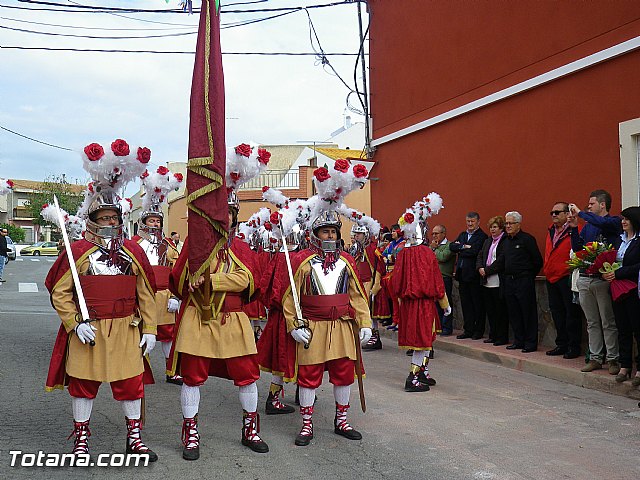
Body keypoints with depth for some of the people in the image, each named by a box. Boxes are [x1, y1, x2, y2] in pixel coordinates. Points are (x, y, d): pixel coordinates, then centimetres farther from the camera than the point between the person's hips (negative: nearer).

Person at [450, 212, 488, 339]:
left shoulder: (482, 236, -8)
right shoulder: (462, 235, 16)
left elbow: (474, 251, -20)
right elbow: (452, 247, 3)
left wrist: (460, 250, -6)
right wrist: (464, 246, -13)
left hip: (474, 275, -7)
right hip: (462, 274, 7)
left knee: (478, 304, 2)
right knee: (465, 303, 11)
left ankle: (479, 331, 10)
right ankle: (468, 330, 19)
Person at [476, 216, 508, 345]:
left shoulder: (505, 241, -9)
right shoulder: (488, 241, 18)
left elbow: (501, 260, -16)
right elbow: (480, 256, 17)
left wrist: (487, 271, -14)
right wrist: (480, 268, -2)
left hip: (499, 282, -8)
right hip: (487, 282, 8)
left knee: (500, 311, 0)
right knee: (490, 310, 12)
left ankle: (502, 337, 8)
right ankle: (493, 335, 22)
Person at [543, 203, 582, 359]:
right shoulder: (551, 231, 15)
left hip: (566, 279, -8)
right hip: (551, 279, 8)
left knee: (571, 312, 0)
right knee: (557, 312, 14)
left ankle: (574, 347, 8)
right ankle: (561, 344, 24)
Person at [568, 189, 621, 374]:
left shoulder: (614, 222, -3)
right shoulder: (587, 226, 15)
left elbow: (601, 222, -26)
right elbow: (577, 248, 12)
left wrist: (580, 213, -14)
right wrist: (574, 228, 0)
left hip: (603, 279, -6)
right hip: (585, 279, 6)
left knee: (608, 322, 0)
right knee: (592, 323, 10)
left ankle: (613, 359, 7)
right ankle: (595, 358, 16)